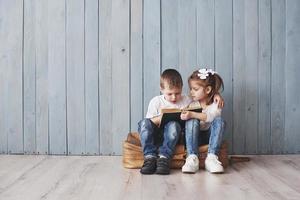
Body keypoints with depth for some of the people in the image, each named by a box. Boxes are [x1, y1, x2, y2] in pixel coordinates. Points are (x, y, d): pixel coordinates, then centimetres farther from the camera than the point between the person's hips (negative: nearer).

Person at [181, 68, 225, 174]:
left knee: (219, 121, -28)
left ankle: (212, 157, -34)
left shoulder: (216, 103, -4)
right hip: (195, 136, 1)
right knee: (192, 121, -29)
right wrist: (185, 116, -23)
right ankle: (192, 158, -37)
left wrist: (192, 114, -36)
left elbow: (211, 117, -24)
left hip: (210, 135, -1)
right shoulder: (192, 104, 4)